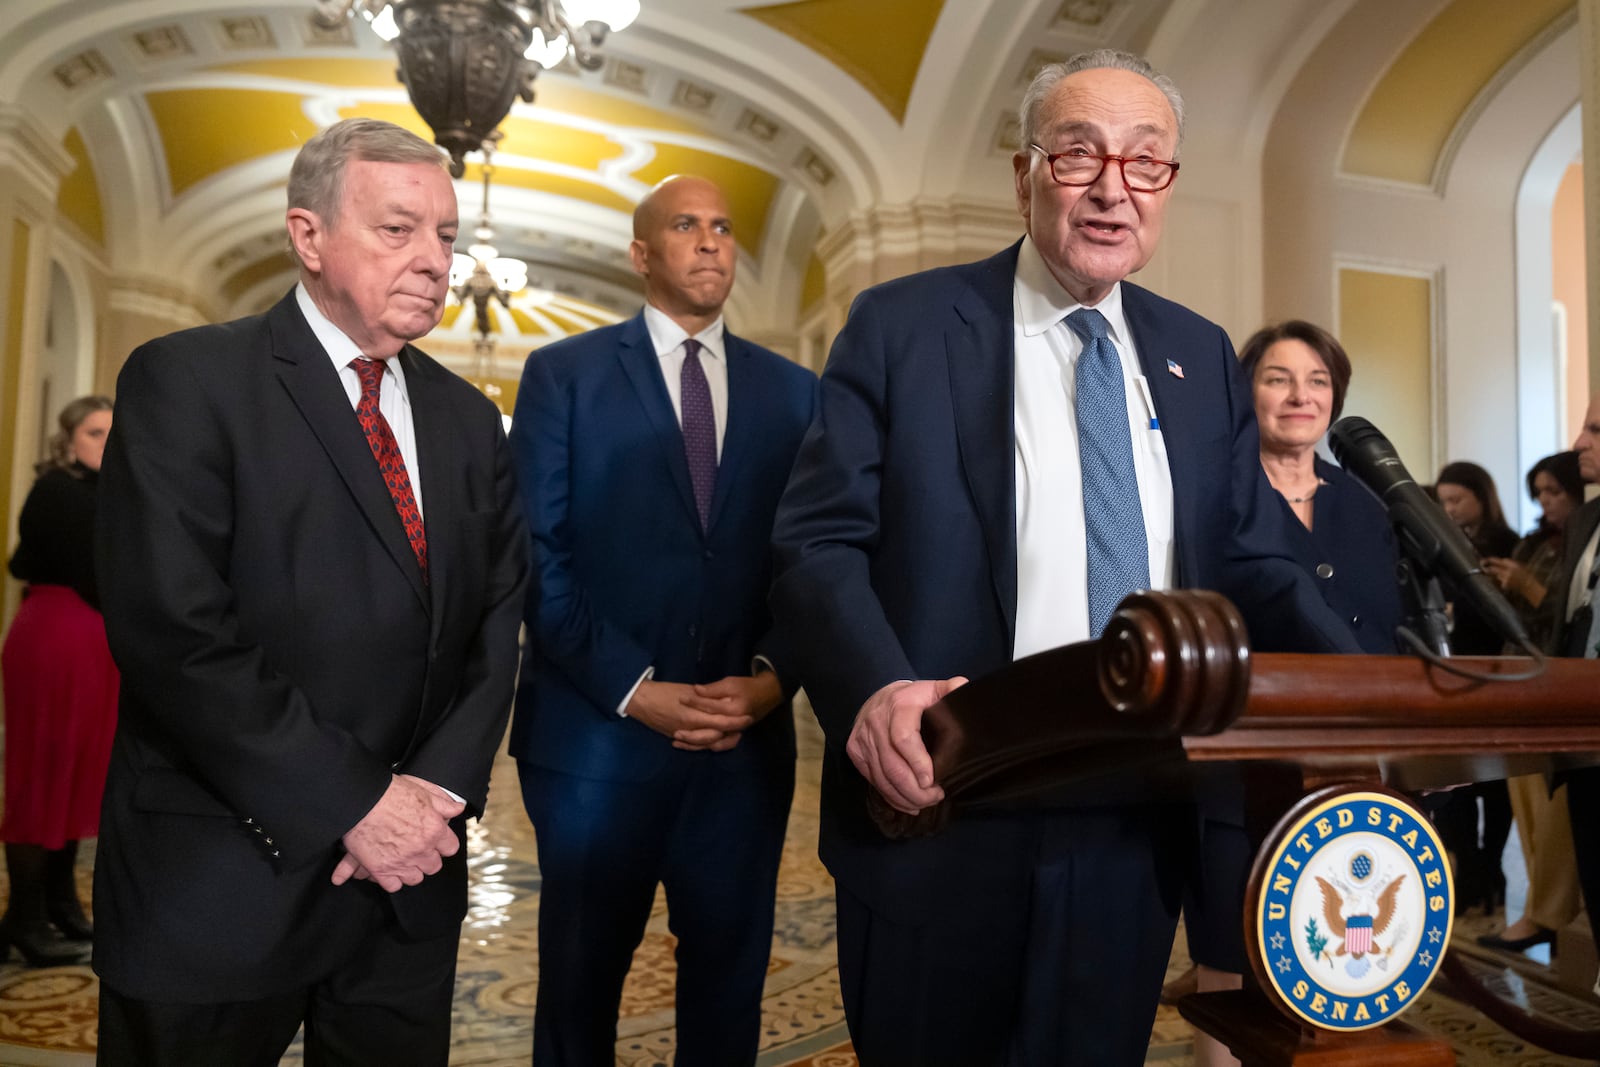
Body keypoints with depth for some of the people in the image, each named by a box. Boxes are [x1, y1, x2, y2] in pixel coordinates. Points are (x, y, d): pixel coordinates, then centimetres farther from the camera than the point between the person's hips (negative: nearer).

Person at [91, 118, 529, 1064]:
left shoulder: (467, 419, 9)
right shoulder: (186, 382, -9)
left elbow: (498, 624, 6)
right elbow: (172, 631, -18)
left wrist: (438, 787, -8)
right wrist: (351, 805, -17)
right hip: (219, 886, -5)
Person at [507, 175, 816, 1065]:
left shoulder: (792, 390, 9)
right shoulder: (564, 374, 1)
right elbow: (537, 555, -6)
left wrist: (773, 676, -10)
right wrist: (632, 689, -14)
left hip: (749, 743, 2)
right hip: (598, 738, -2)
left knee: (729, 980, 14)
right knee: (581, 983, 15)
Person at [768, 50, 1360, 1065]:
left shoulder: (1203, 358, 10)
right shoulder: (901, 326, -4)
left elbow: (1250, 568, 10)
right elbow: (818, 544, -8)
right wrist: (875, 686, -28)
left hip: (1139, 828, 4)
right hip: (940, 809, -3)